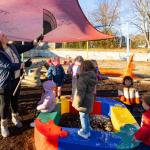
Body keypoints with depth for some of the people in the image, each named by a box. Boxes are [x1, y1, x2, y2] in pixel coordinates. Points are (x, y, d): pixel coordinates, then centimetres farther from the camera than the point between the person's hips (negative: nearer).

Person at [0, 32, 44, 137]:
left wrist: (36, 40, 4)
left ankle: (15, 117, 43)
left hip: (16, 79, 7)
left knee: (15, 100, 21)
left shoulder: (12, 47, 3)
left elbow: (25, 47, 9)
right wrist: (24, 65, -26)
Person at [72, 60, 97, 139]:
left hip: (84, 101, -8)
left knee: (83, 116, 9)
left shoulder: (83, 78, -25)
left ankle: (85, 133, 25)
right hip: (89, 99, 8)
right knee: (86, 115, 24)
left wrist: (78, 103, -17)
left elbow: (81, 92, -24)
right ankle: (87, 130, 40)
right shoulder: (92, 76, 2)